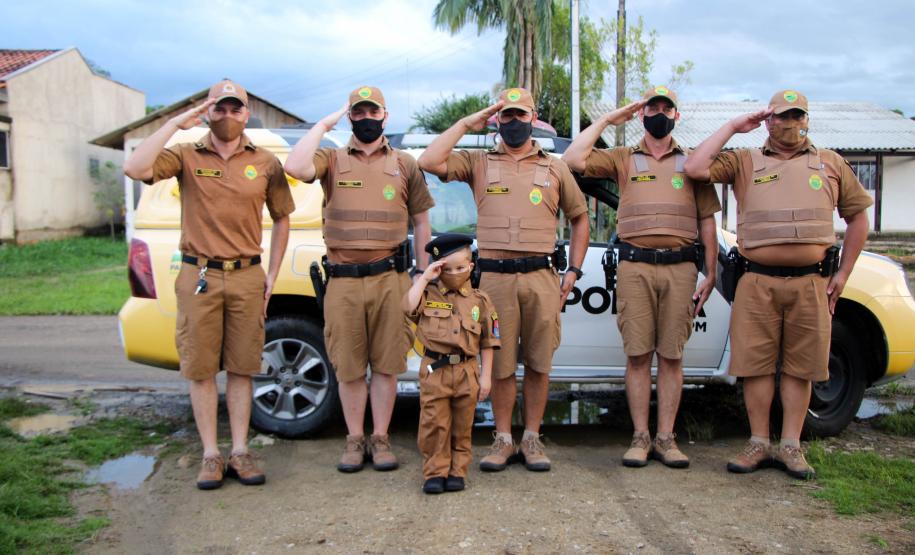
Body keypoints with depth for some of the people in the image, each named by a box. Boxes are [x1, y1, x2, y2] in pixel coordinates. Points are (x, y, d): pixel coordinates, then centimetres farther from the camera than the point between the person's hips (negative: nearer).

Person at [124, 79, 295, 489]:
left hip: (247, 277, 1)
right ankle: (211, 455, 15)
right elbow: (135, 169, -16)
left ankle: (240, 451, 17)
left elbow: (281, 218, 14)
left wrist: (272, 275, 8)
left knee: (241, 368, 7)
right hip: (198, 276, -1)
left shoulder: (265, 163, 7)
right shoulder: (186, 155, 2)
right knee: (201, 369, 4)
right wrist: (175, 124, -12)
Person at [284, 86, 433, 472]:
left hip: (390, 279, 0)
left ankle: (380, 438, 17)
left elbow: (421, 222, 15)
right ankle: (354, 439, 19)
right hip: (343, 281, 0)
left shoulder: (405, 165, 12)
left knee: (386, 364, 5)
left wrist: (422, 273, 10)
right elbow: (295, 168, -14)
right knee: (349, 367, 6)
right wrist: (323, 125, -4)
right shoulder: (332, 160, 9)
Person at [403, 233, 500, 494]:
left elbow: (487, 342, 7)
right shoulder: (429, 294, 4)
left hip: (466, 371, 1)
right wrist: (424, 277, -12)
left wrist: (486, 375, 2)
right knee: (434, 423, 0)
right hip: (434, 370, -1)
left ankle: (457, 471, 21)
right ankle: (435, 472, 12)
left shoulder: (479, 300, 6)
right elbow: (409, 307, -19)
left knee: (462, 425, 9)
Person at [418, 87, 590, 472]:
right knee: (500, 364, 4)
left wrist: (574, 271, 11)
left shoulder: (554, 168, 15)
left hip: (541, 277, 1)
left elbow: (580, 217, 21)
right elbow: (429, 162, -4)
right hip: (495, 277, -1)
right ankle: (503, 440, 17)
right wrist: (466, 124, 2)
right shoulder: (478, 163, 11)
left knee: (538, 363, 5)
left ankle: (532, 439, 18)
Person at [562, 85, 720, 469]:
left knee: (671, 356, 2)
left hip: (680, 267, 1)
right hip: (635, 266, -1)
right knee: (638, 355, 0)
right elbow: (573, 158, -3)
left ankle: (665, 438, 9)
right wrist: (606, 119, 6)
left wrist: (710, 273, 6)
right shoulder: (623, 159, 13)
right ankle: (640, 437, 7)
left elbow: (707, 219, 13)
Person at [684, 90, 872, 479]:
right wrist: (733, 127, 1)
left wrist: (842, 275, 9)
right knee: (756, 364, 1)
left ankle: (790, 446, 15)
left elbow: (858, 217, 17)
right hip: (758, 282, -1)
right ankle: (759, 444, 13)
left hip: (811, 282, 1)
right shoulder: (744, 162, 9)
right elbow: (695, 169, -6)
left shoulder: (830, 164, 14)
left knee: (799, 366, 5)